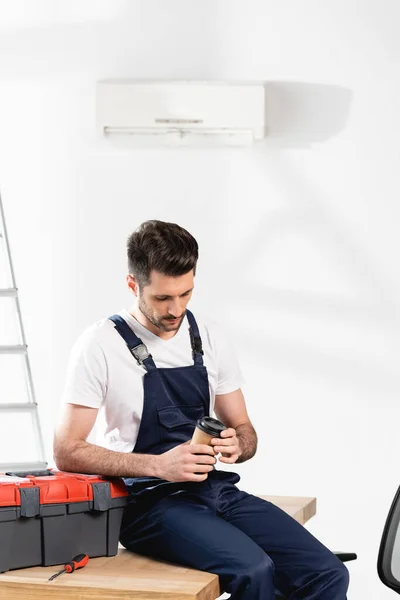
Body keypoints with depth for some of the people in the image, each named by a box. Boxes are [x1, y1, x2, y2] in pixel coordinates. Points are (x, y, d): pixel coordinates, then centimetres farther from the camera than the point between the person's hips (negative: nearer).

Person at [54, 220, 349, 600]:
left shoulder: (210, 338, 9)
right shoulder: (101, 344, -7)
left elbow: (244, 430, 16)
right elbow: (67, 452, -9)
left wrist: (236, 445, -10)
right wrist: (158, 465, -21)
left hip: (217, 489, 5)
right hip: (150, 500, -5)